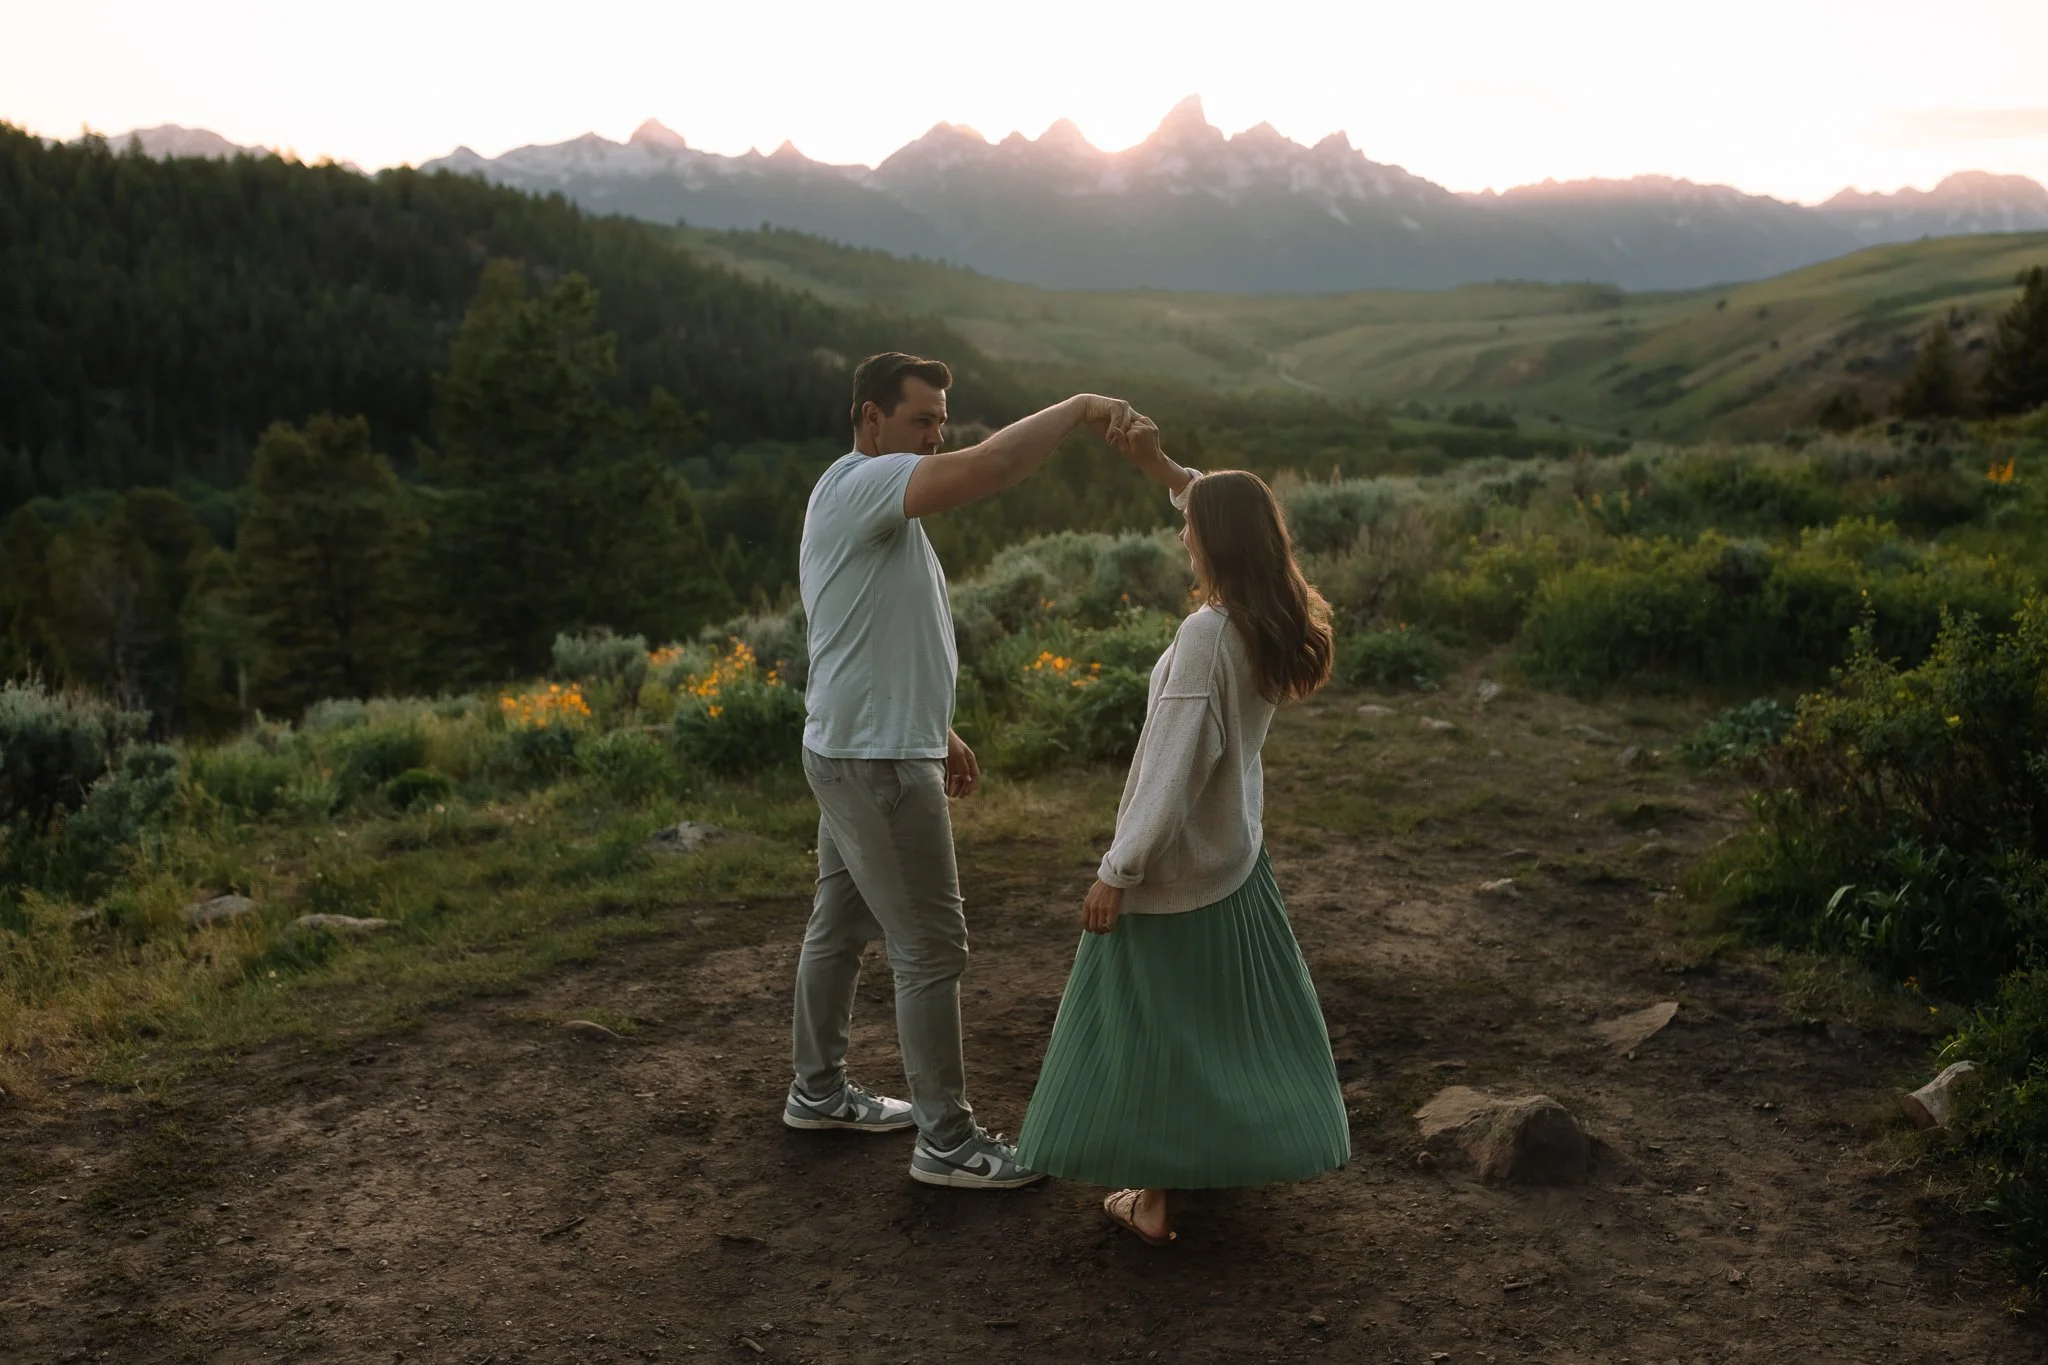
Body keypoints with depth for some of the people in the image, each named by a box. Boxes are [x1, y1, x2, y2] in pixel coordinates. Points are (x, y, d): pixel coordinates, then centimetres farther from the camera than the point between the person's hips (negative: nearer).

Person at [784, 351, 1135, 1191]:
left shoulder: (873, 505, 16)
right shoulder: (860, 486, -18)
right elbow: (985, 470, -35)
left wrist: (937, 734, 23)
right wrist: (1080, 409, -26)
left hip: (856, 754, 11)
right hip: (875, 765, -11)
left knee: (840, 927, 20)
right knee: (931, 950, -4)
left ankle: (817, 1090, 35)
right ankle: (946, 1141, 6)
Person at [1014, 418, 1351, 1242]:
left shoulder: (1207, 634, -25)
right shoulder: (1277, 621, -3)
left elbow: (1171, 767, -26)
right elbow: (1236, 522, 16)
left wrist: (1117, 871, -20)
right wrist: (1161, 469, 9)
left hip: (1172, 865, -7)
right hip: (1236, 856, 8)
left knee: (1153, 1025, 6)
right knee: (1236, 1013, 22)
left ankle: (1153, 1196, 15)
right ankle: (1259, 1145, 37)